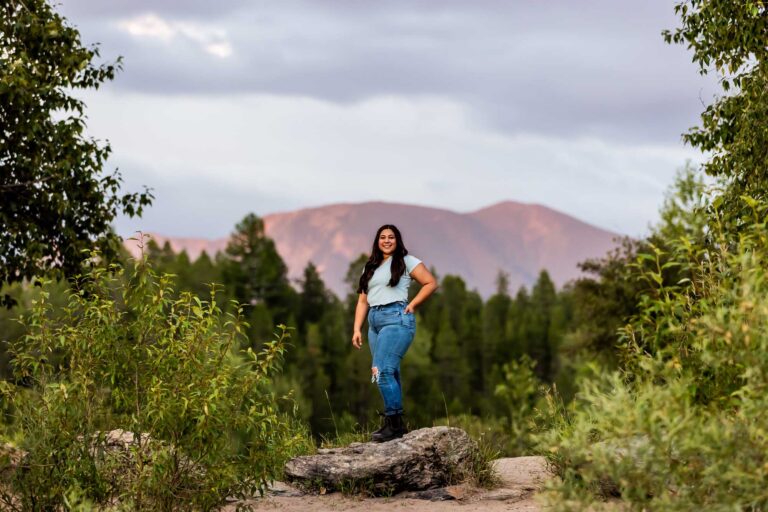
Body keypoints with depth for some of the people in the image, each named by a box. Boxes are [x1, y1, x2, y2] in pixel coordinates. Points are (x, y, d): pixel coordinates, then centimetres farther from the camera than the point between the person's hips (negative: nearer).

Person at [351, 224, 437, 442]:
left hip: (397, 318, -7)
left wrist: (412, 305, -6)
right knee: (389, 373, 8)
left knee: (382, 371, -18)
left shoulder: (406, 261, 4)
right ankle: (397, 424, 13)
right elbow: (362, 301, 18)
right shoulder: (370, 268, 20)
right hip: (375, 322, 7)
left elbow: (431, 283, 1)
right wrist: (357, 329, 8)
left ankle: (393, 423, -15)